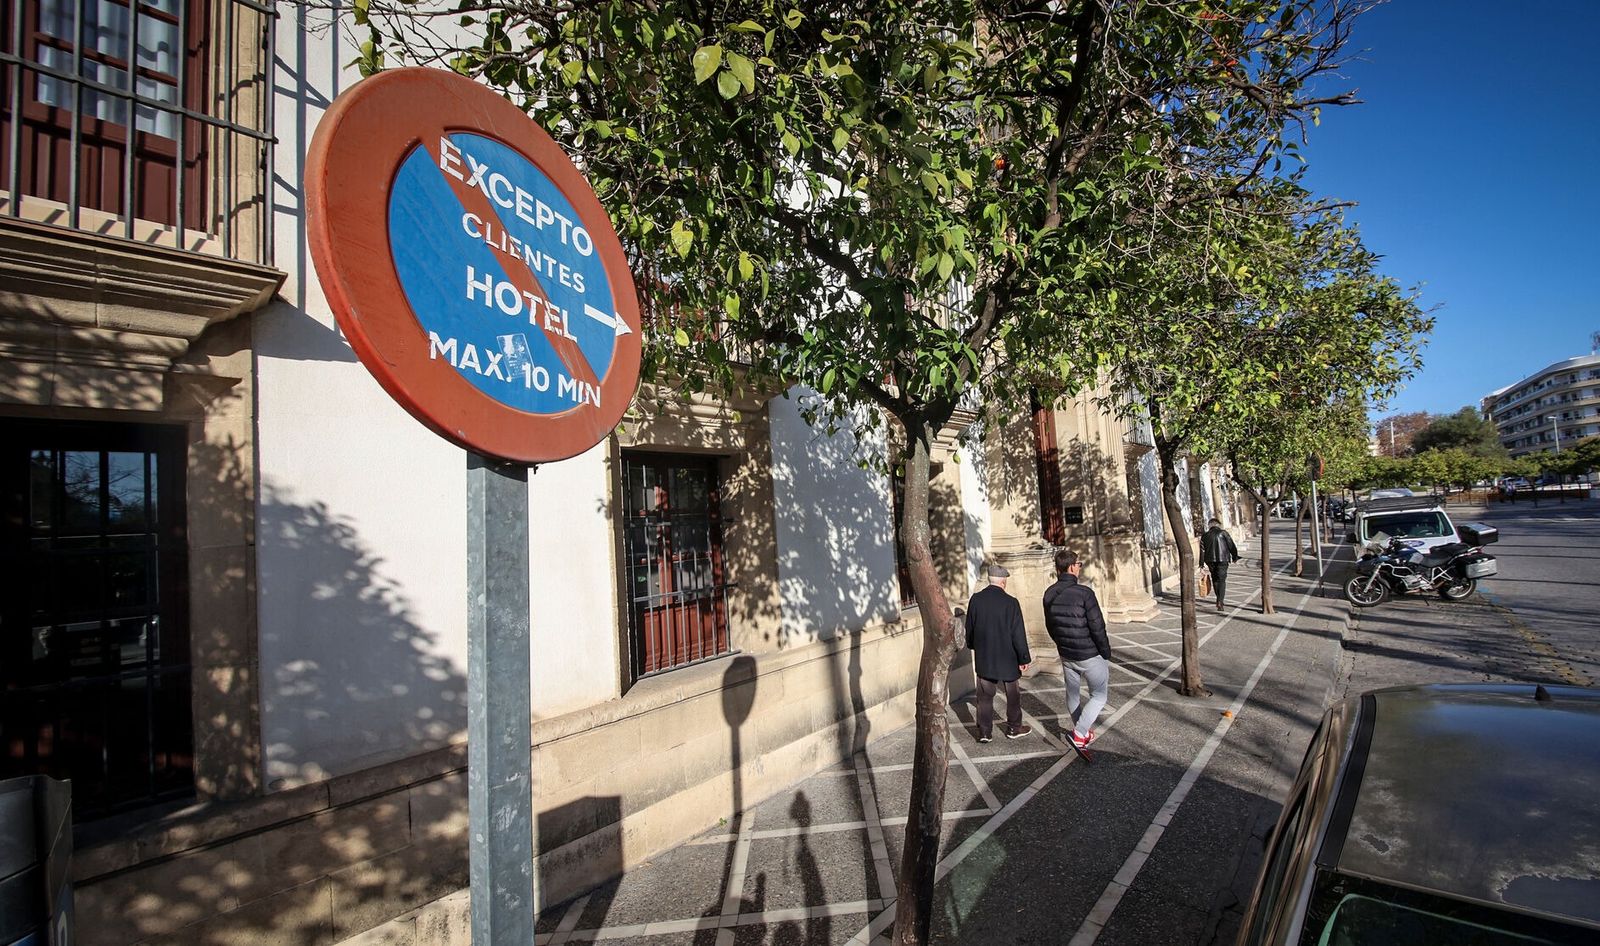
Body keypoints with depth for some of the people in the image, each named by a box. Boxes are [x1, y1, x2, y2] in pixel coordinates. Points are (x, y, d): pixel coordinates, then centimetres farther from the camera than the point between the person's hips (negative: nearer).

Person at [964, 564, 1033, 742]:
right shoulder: (1010, 602, -17)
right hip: (1007, 658, -3)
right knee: (1013, 694, 17)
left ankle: (984, 732, 13)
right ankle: (1013, 728, 30)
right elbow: (1018, 634, -14)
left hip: (983, 658, 3)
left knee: (985, 696, 11)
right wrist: (1024, 658, -4)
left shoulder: (976, 599, -5)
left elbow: (969, 627, 7)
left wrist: (973, 645, 25)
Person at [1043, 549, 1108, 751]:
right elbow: (1097, 628, -18)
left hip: (1066, 655, 6)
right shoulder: (1083, 593, -22)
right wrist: (1106, 655, -5)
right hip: (1090, 655, -6)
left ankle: (1083, 733, 37)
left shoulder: (1049, 594, -3)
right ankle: (1079, 734, -2)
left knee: (1072, 694, 20)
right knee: (1099, 697, 8)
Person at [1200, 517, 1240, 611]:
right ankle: (1220, 601, -14)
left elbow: (1202, 550, 4)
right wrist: (1234, 557, 13)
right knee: (1221, 580, -3)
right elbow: (1231, 546, -1)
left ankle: (1219, 599, 26)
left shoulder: (1205, 536, 5)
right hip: (1222, 559, -3)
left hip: (1210, 560, 3)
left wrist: (1202, 564, 7)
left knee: (1215, 579, 18)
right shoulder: (1223, 533, -3)